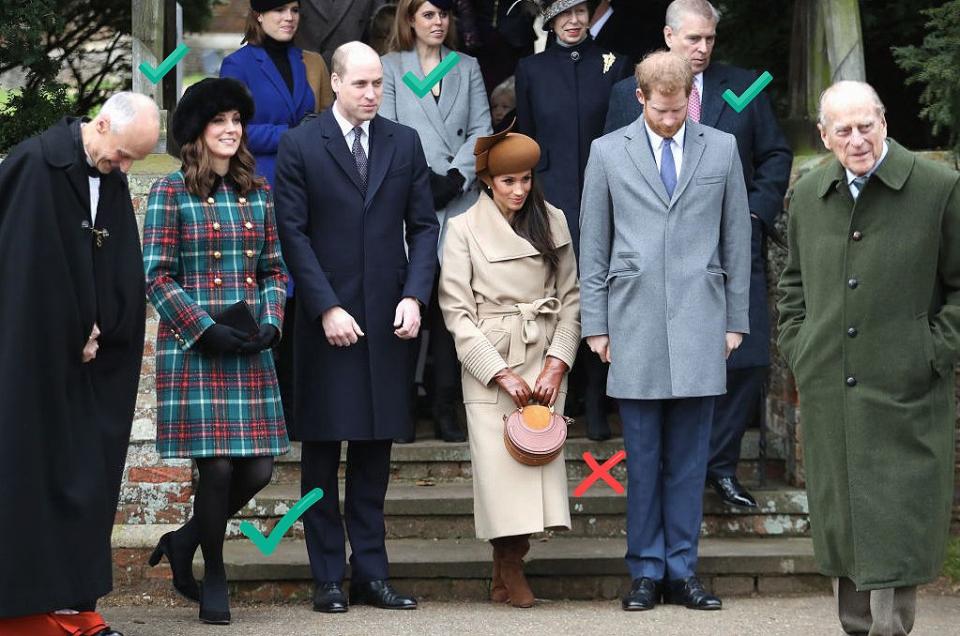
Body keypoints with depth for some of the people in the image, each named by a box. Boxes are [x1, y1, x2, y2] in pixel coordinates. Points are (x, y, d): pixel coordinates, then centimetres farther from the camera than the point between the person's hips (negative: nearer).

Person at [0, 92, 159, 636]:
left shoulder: (112, 183, 8)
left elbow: (125, 275, 9)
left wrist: (98, 332, -5)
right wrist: (74, 335, -12)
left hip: (83, 363, 7)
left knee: (85, 476, 5)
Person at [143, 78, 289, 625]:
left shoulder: (258, 192, 12)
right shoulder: (172, 192, -2)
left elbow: (275, 269, 15)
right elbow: (157, 277, -5)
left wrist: (271, 322, -2)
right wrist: (207, 330, -13)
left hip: (251, 353, 5)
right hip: (193, 350, -5)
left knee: (259, 467, -1)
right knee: (218, 465, -8)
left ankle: (186, 539, 24)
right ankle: (214, 574, 13)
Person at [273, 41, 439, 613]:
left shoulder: (405, 143, 8)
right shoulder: (300, 146, -1)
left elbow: (424, 225, 8)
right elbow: (294, 233, -4)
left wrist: (414, 296, -5)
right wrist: (326, 308, -11)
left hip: (388, 321, 3)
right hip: (326, 322, -3)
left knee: (376, 450, 6)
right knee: (322, 454, 2)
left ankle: (371, 573, 11)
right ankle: (329, 579, 7)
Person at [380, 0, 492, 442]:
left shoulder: (467, 68, 17)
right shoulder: (390, 67, 8)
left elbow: (481, 130, 9)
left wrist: (456, 177, -6)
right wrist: (423, 181, -10)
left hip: (459, 203, 2)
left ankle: (446, 411, 3)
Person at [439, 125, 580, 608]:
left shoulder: (552, 222, 7)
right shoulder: (464, 229, -2)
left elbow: (570, 297, 8)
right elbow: (456, 310, -5)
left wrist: (557, 364, -4)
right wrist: (501, 373, -10)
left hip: (545, 359, 2)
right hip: (489, 360, -2)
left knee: (539, 454, -6)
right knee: (498, 457, -7)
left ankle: (509, 571, 4)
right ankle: (508, 571, 4)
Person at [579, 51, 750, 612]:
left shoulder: (721, 149, 8)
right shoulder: (608, 152, 6)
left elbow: (736, 240, 11)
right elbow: (593, 246, 8)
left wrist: (736, 319, 8)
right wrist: (596, 324, 3)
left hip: (699, 323, 1)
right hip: (635, 323, -1)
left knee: (689, 458, 2)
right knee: (642, 457, 1)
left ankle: (682, 570, 9)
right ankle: (646, 572, 8)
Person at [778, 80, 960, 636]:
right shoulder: (808, 195, 9)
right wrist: (797, 345, 13)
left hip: (905, 394, -5)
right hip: (828, 391, 5)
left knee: (897, 522, -7)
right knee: (842, 520, 10)